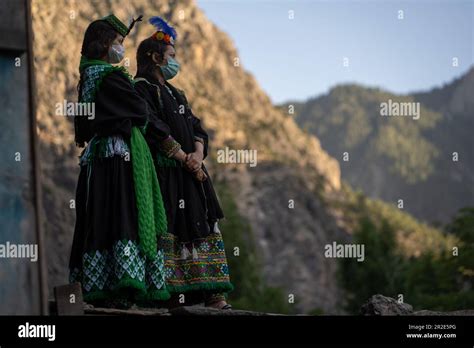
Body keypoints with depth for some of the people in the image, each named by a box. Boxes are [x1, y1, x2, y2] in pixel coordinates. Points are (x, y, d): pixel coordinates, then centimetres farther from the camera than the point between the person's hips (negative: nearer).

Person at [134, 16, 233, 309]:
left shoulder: (176, 94, 24)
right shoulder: (142, 89, -2)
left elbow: (197, 129, 15)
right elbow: (155, 130, -14)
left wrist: (198, 153, -6)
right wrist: (184, 158, -13)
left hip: (191, 172, 8)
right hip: (163, 172, -8)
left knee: (203, 228, 2)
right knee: (165, 230, -12)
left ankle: (212, 295, -1)